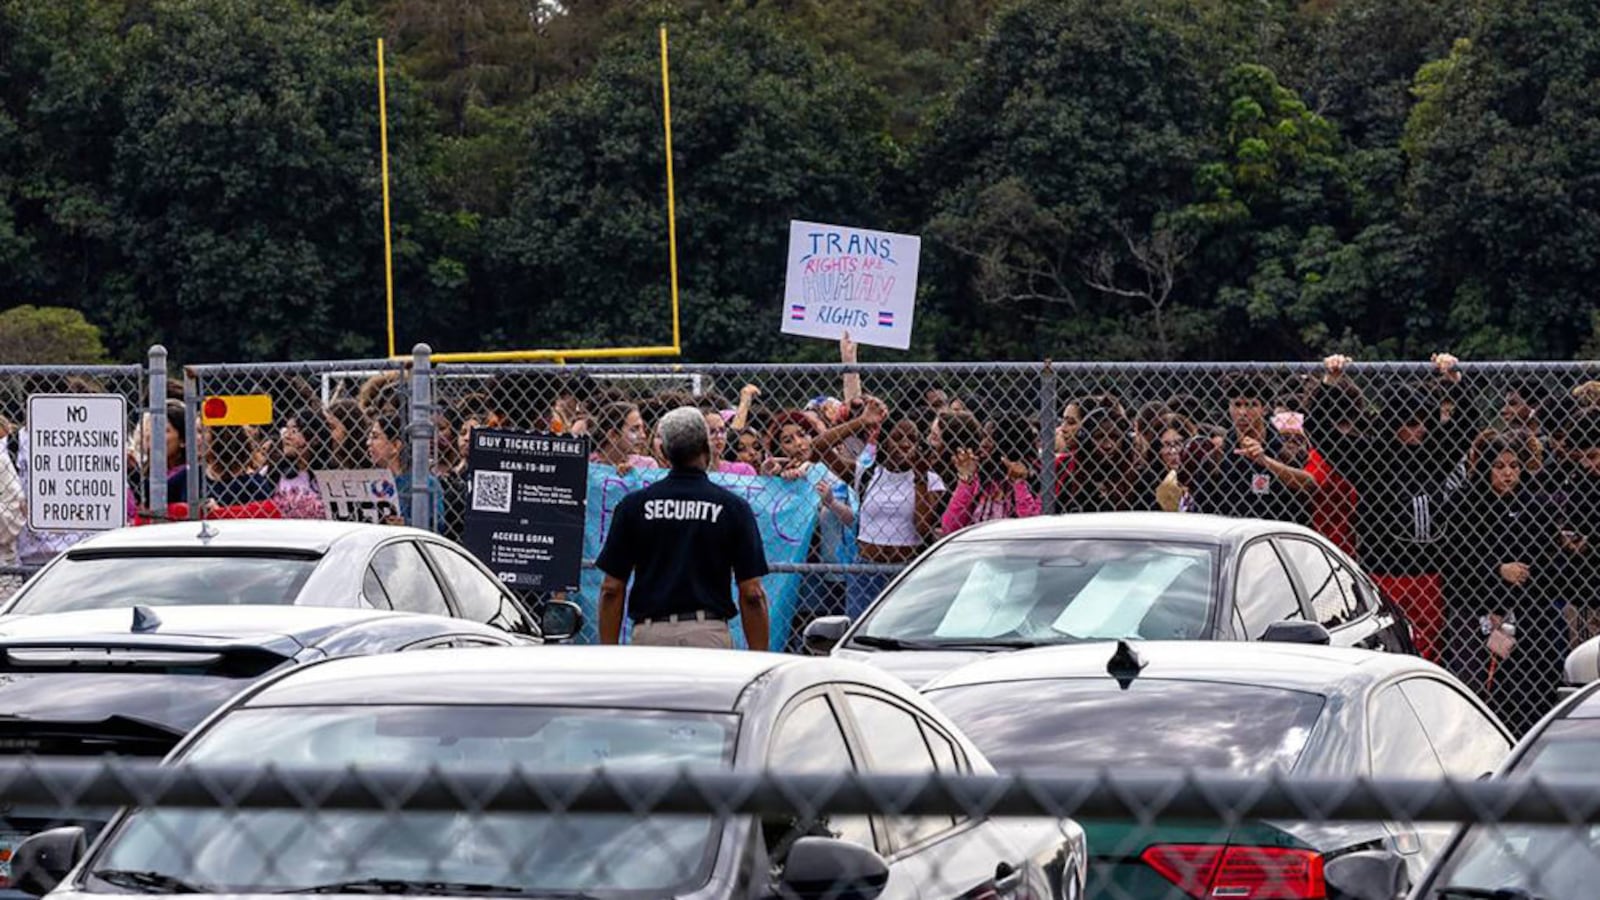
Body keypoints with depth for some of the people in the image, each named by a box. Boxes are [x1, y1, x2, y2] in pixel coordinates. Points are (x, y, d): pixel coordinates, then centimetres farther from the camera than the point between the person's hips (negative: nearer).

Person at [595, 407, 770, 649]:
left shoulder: (634, 505, 5)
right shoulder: (732, 507, 2)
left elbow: (612, 589, 4)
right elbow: (752, 594, -2)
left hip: (649, 633, 2)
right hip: (709, 635, -2)